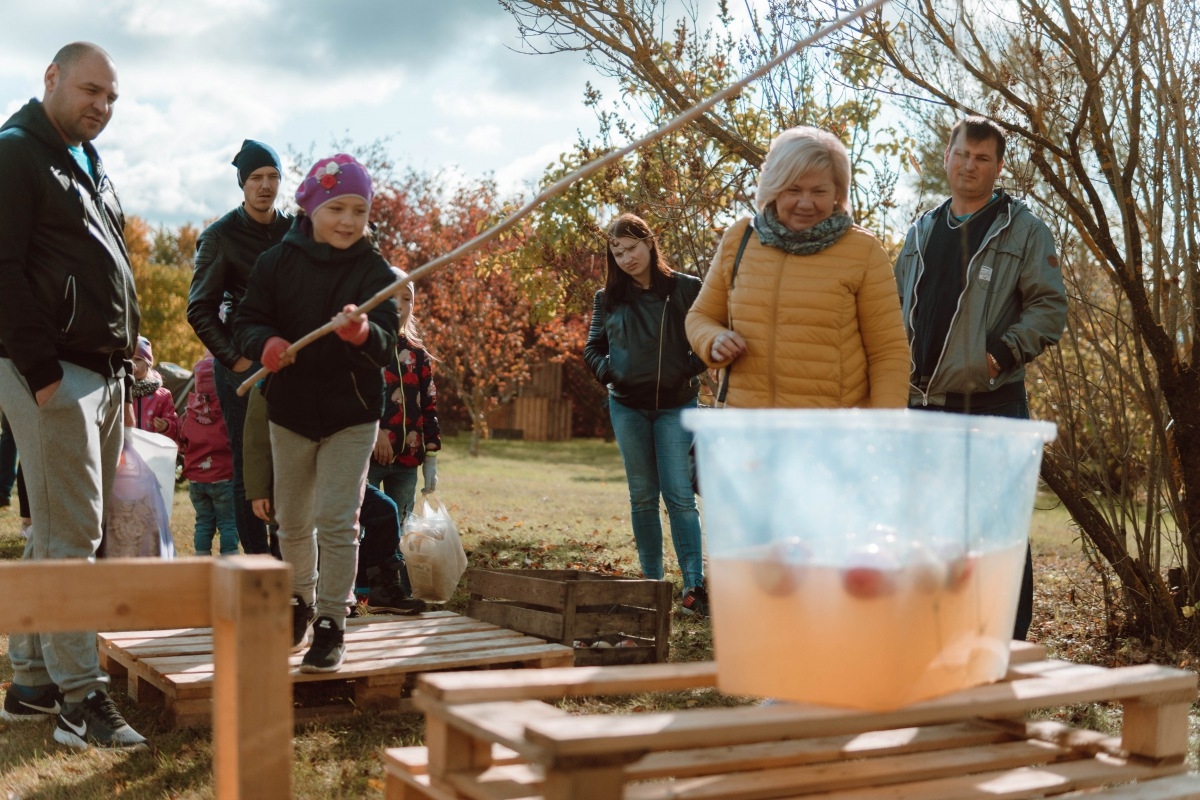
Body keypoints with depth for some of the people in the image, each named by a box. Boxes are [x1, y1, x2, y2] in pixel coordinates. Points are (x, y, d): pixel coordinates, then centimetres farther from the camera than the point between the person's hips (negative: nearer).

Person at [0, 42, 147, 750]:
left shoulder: (91, 167, 22)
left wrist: (123, 375, 18)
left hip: (104, 373, 9)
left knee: (62, 533, 11)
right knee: (71, 533, -9)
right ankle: (81, 698, -5)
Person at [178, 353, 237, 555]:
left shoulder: (190, 410, -1)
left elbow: (182, 443, 7)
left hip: (195, 478, 4)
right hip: (223, 477, -4)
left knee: (204, 522, 12)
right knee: (228, 523, 2)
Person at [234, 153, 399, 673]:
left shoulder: (373, 270, -8)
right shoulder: (277, 262, -3)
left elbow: (386, 342, -18)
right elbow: (246, 321, -2)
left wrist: (362, 332, -40)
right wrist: (265, 343, -24)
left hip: (351, 416, -3)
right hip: (290, 410, 3)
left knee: (337, 521, -7)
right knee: (292, 520, 17)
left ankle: (331, 623, 5)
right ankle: (299, 597, 40)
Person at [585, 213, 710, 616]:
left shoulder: (686, 289, -2)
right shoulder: (607, 299, 7)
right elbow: (592, 348, 14)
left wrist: (691, 369, -13)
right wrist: (608, 372, -5)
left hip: (676, 405, -3)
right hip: (627, 407, 3)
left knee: (679, 495, -9)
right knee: (642, 497, 8)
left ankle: (695, 584, -10)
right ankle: (652, 581, 15)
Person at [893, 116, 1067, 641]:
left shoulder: (1022, 230, 1)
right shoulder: (922, 233, 17)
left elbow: (1050, 307, -4)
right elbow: (897, 312, 21)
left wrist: (1001, 355, -15)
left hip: (992, 403, -5)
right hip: (925, 405, 5)